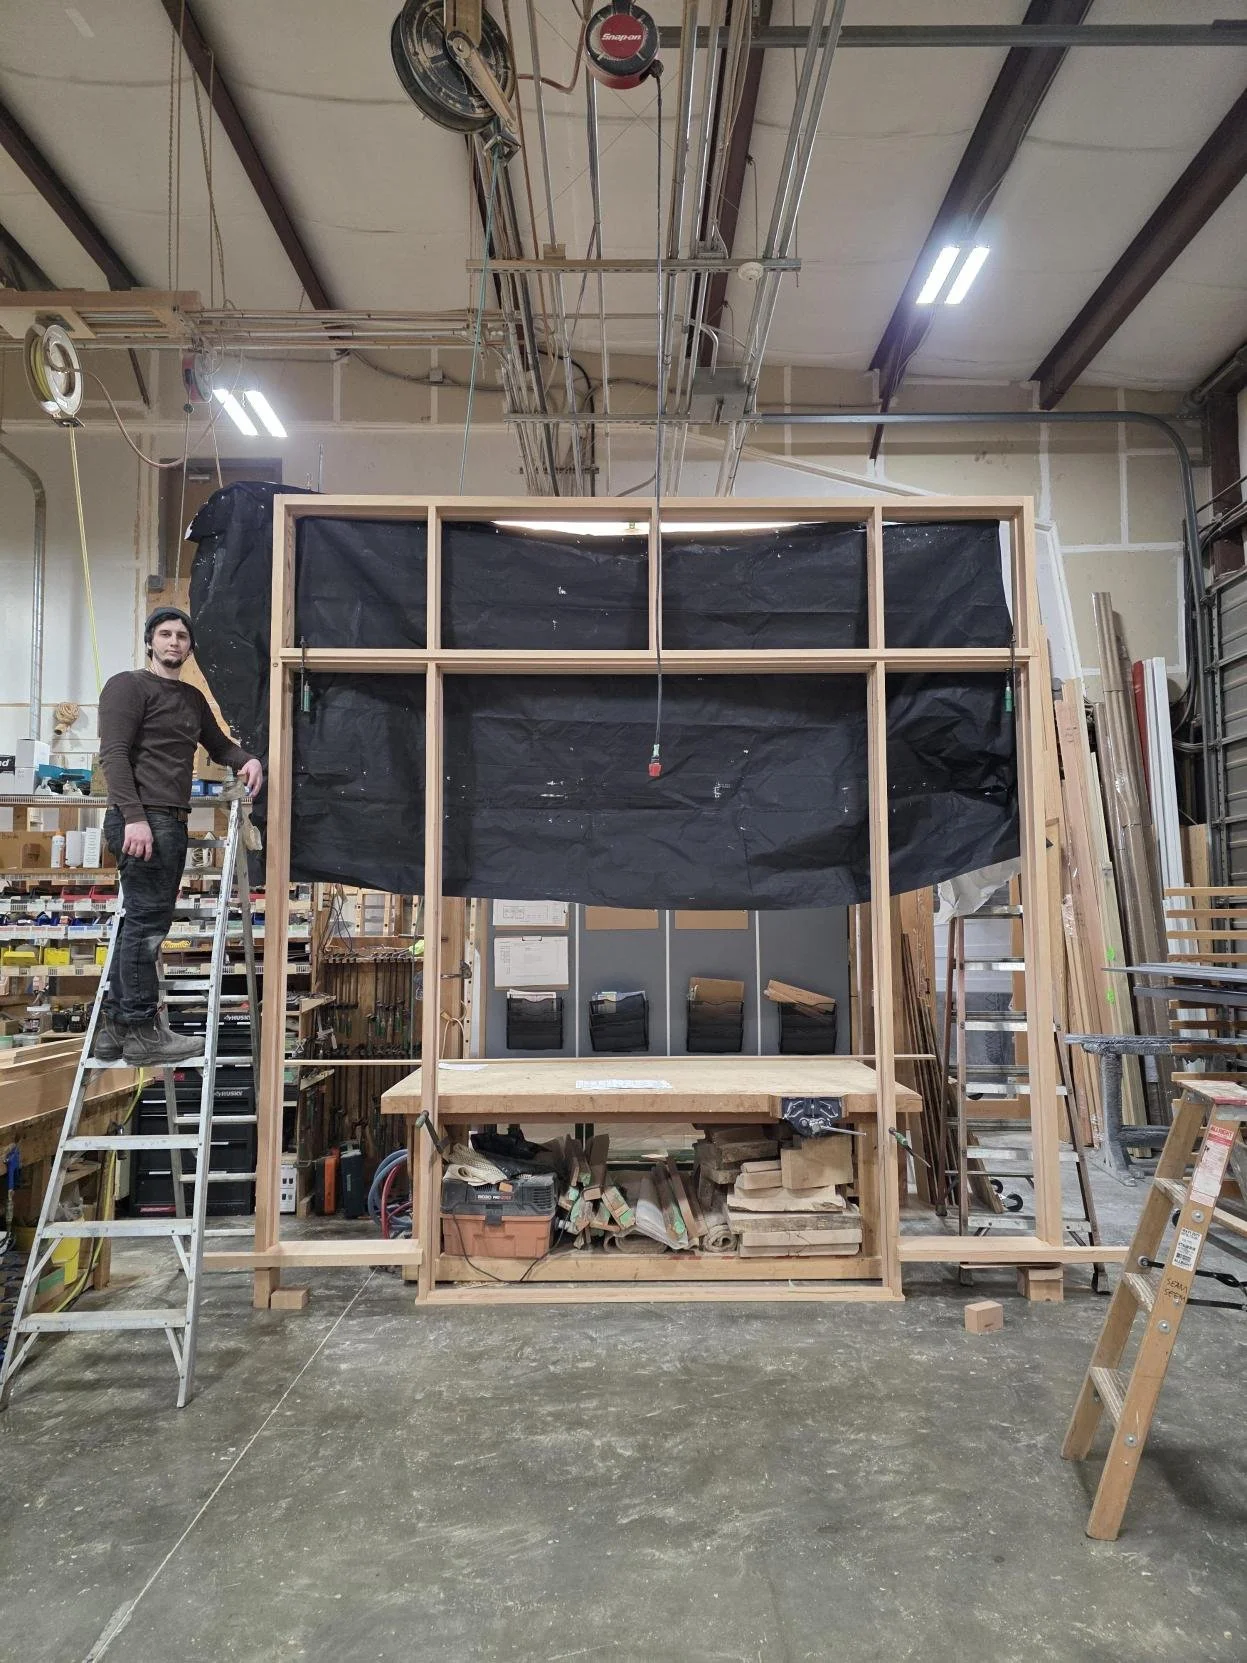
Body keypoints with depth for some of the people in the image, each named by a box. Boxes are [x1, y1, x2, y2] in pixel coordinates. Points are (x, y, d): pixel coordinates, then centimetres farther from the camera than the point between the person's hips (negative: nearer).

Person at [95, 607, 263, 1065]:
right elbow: (114, 753, -10)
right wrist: (134, 816, -20)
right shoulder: (128, 685, -1)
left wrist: (247, 760, 10)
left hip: (172, 822, 8)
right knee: (148, 921, -10)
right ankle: (143, 1030, -5)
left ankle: (114, 1030, 15)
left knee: (141, 924, 9)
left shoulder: (192, 699, 22)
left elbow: (218, 744, 34)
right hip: (142, 820, -8)